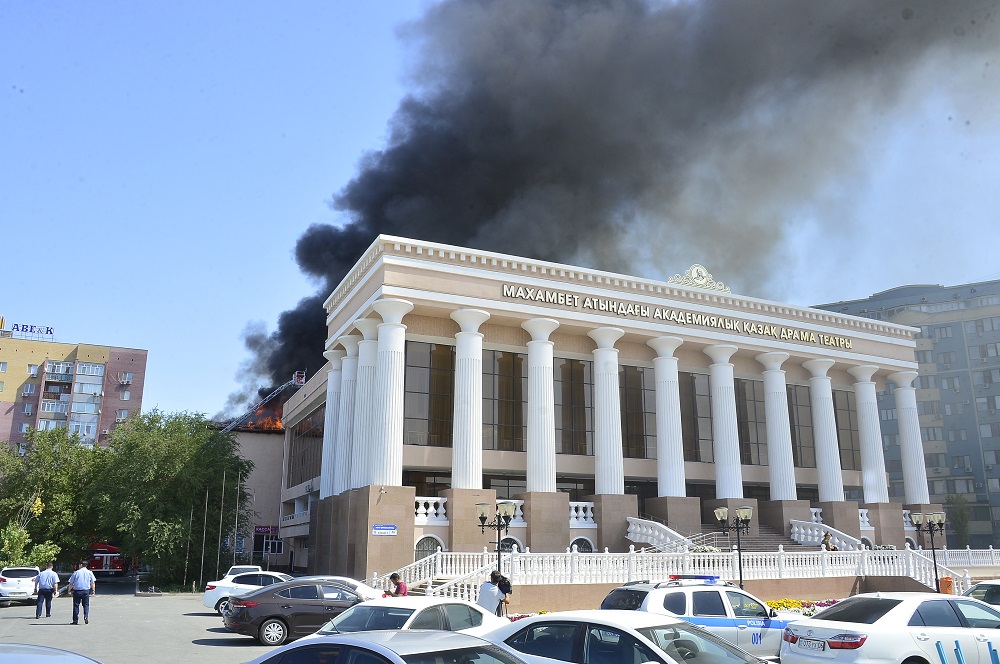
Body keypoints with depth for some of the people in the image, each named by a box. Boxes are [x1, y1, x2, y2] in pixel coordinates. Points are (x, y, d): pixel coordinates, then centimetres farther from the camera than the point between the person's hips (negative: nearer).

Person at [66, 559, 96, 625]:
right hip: (86, 591, 1)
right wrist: (93, 590, 13)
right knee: (86, 605, 10)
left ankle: (75, 620, 7)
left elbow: (71, 583, 2)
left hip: (77, 591, -1)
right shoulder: (89, 572, 4)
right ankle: (86, 616, -12)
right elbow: (93, 583, 5)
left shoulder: (76, 573, -1)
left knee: (76, 605, 7)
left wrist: (69, 590, 15)